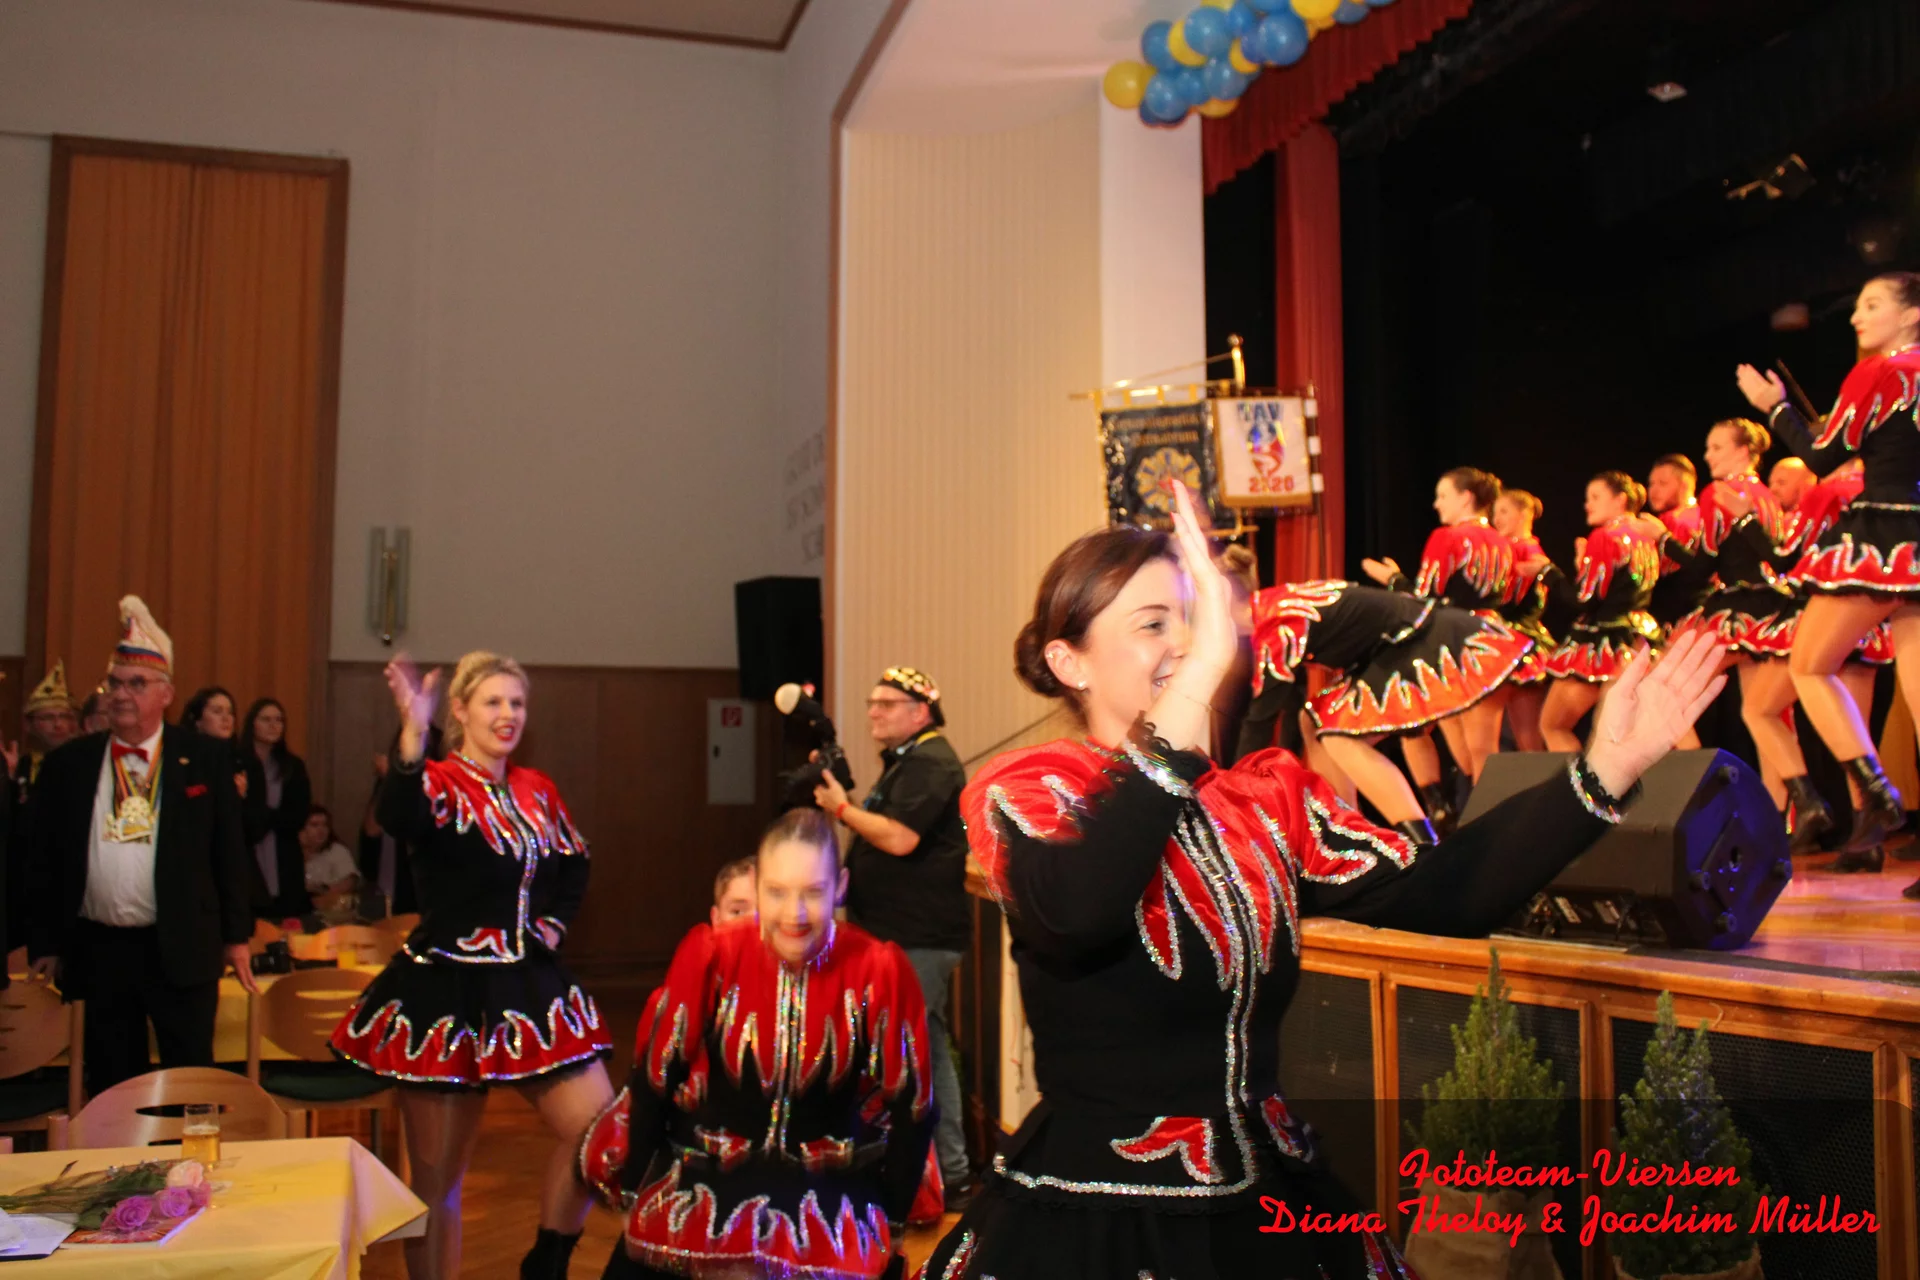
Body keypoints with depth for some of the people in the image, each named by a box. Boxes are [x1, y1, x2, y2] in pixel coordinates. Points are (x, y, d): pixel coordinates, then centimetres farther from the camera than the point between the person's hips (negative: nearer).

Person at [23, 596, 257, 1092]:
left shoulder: (206, 759, 0)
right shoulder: (68, 764, 5)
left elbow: (229, 850, 1)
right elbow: (44, 860, 7)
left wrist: (236, 935, 1)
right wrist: (45, 945, 5)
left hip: (182, 949, -2)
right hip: (97, 950, 2)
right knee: (111, 1085, 12)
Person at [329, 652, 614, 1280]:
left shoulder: (537, 789, 9)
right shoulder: (436, 782, -7)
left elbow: (573, 865, 25)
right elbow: (398, 819, -33)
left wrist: (556, 921, 9)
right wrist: (414, 732, -46)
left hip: (529, 985, 5)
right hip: (446, 992, -5)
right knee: (438, 1176, 5)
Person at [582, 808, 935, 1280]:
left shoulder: (880, 969, -18)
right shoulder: (709, 955, -17)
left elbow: (911, 1106, -6)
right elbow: (653, 1079, -4)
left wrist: (888, 1225, 1)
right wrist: (638, 1198, 2)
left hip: (832, 1186, 0)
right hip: (709, 1174, 1)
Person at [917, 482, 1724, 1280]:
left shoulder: (1267, 796, 3)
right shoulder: (1023, 794, -11)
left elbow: (1433, 892, -9)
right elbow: (1077, 913, -34)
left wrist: (1606, 769, -18)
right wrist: (1198, 678, -38)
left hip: (1267, 1204, 5)